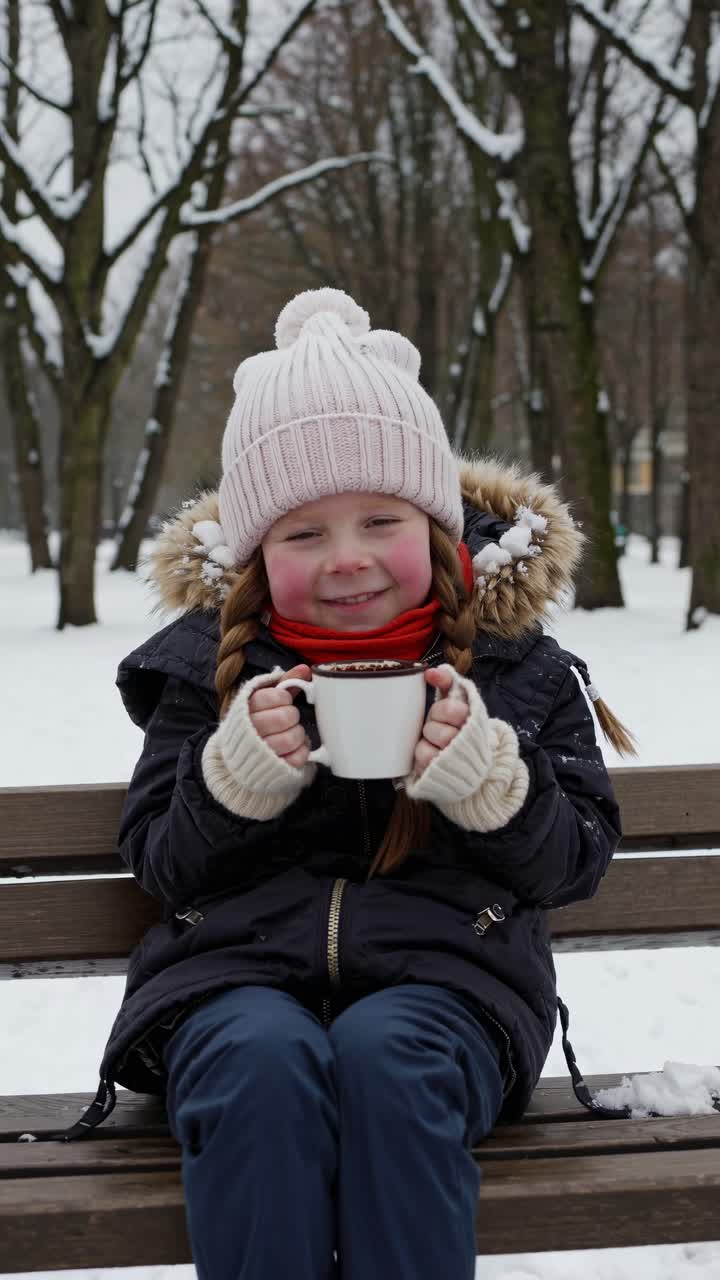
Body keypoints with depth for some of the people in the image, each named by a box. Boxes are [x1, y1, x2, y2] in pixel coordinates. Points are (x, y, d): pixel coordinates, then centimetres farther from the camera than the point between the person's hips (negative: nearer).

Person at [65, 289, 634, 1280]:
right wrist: (237, 774, -11)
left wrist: (488, 776, -11)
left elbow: (576, 860, 9)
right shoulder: (206, 663, 10)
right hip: (235, 968, 1)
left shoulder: (515, 663, 9)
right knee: (261, 1063, -34)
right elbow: (160, 863, 9)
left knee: (385, 1055, -35)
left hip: (442, 972, 0)